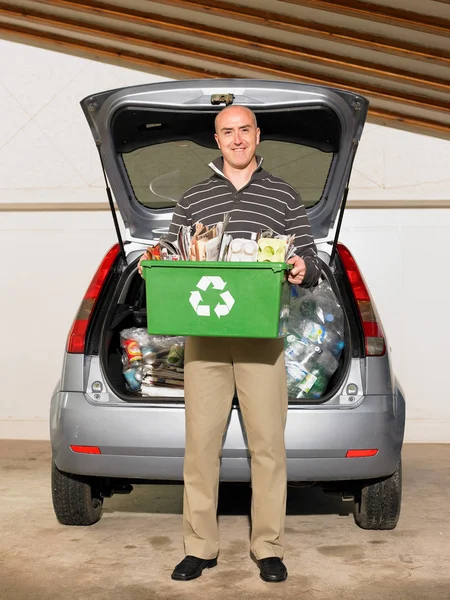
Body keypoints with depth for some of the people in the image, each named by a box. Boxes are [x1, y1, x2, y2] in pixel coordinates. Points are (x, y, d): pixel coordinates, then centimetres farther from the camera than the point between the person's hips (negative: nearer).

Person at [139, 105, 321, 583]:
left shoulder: (284, 197, 12)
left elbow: (311, 265, 9)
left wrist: (304, 270, -14)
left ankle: (268, 548, 10)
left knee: (268, 441, -1)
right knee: (201, 441, 1)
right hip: (204, 337, 1)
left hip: (262, 336, -1)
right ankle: (200, 547, 12)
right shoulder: (192, 199, 16)